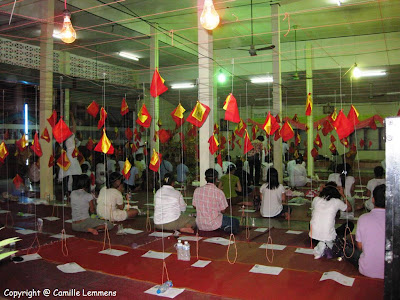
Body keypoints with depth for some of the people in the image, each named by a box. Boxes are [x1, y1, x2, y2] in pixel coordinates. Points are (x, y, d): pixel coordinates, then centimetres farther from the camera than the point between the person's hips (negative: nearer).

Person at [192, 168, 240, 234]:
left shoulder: (197, 190, -5)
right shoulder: (219, 192, -17)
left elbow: (195, 206, 6)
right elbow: (223, 211, -8)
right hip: (213, 225, -5)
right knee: (235, 222, 17)